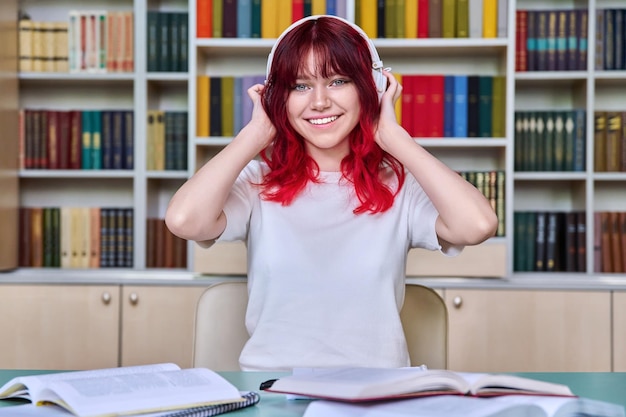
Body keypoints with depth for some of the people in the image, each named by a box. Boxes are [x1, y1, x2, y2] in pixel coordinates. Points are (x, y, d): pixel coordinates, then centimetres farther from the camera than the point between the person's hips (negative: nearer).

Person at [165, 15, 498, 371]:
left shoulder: (400, 186, 2)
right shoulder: (257, 182, 3)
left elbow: (477, 225, -16)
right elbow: (185, 221, -15)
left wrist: (393, 136, -5)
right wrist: (256, 132, -3)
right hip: (269, 386, 0)